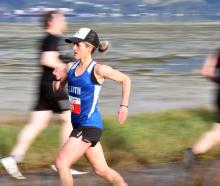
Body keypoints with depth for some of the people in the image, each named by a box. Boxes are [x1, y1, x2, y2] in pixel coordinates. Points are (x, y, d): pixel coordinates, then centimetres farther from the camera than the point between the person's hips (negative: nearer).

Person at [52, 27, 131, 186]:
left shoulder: (98, 70, -12)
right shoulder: (71, 67, 6)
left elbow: (125, 80, -1)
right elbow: (57, 89, 17)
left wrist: (124, 106, -5)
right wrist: (57, 78, -4)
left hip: (90, 126, -7)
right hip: (78, 125, 7)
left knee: (61, 163, -15)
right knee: (101, 169, 16)